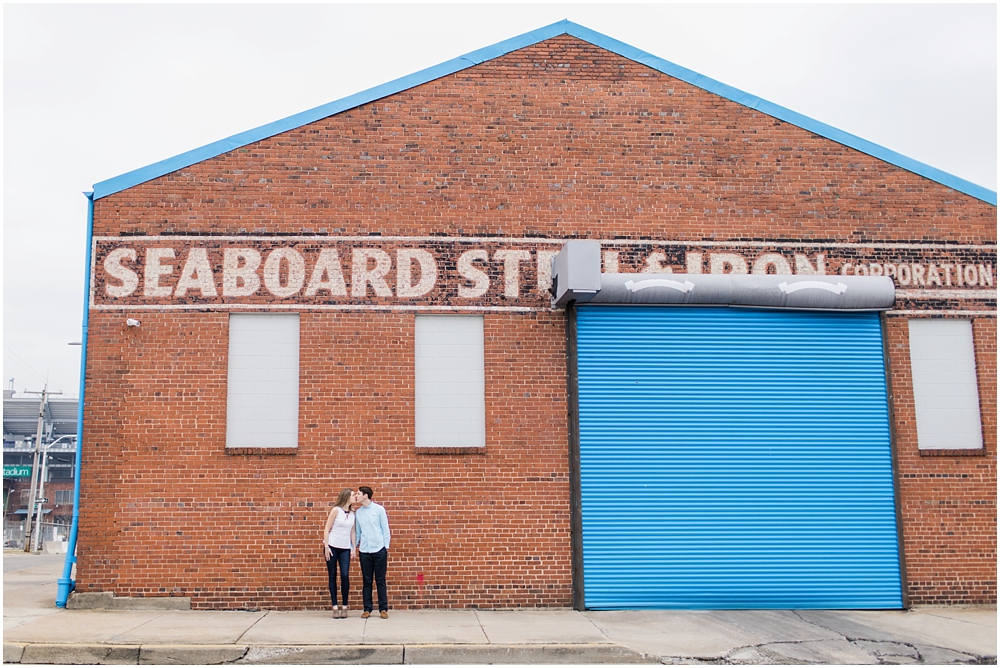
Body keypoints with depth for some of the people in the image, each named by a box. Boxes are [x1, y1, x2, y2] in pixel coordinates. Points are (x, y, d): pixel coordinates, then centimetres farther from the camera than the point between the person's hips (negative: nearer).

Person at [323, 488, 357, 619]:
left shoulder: (352, 514, 10)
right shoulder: (336, 510, -4)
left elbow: (352, 532, 13)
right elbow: (327, 529, -4)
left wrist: (353, 548, 6)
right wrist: (326, 546, -10)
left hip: (345, 549, 3)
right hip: (332, 546, -3)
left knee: (345, 576, -8)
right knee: (332, 576, 1)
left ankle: (345, 607, 2)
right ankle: (335, 607, 4)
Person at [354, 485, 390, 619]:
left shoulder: (379, 509, -1)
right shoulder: (358, 512, 8)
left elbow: (385, 529, 0)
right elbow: (358, 532, 12)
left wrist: (386, 547, -5)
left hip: (379, 549, -3)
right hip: (364, 551, 3)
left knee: (380, 580, 1)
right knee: (367, 581, 6)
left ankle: (383, 609, 6)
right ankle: (367, 609, 11)